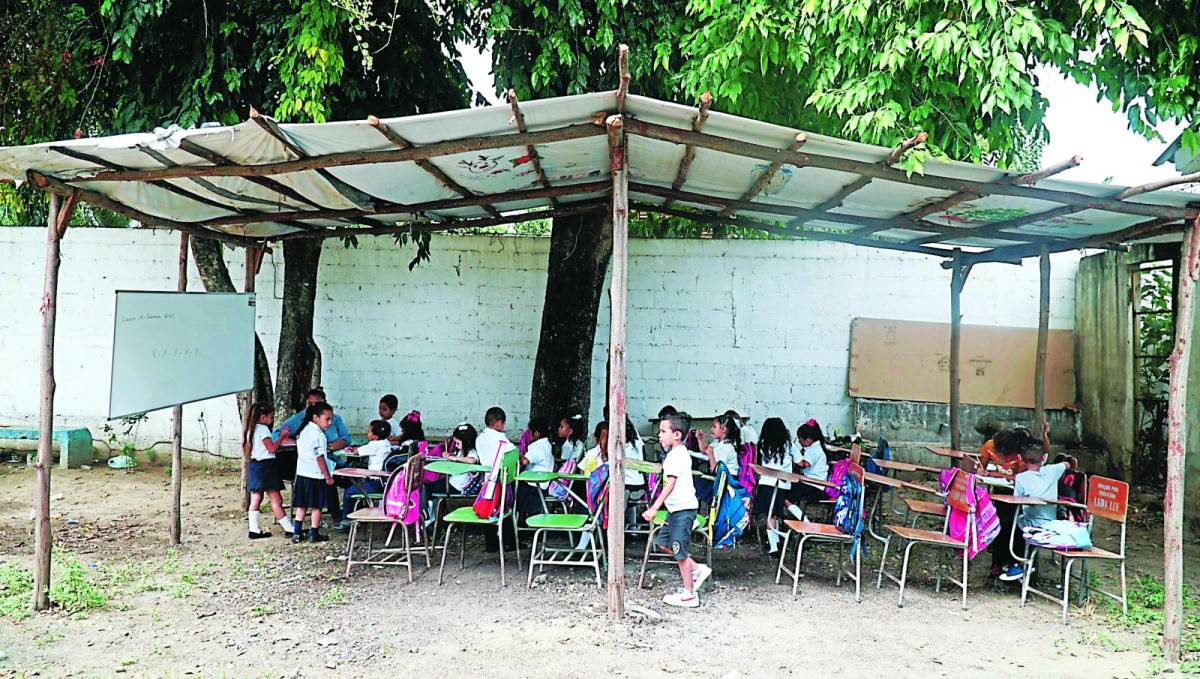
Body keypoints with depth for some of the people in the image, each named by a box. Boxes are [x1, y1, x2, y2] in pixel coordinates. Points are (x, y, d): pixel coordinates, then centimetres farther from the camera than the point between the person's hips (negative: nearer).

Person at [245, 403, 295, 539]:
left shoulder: (254, 429, 14)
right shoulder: (263, 429, -13)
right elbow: (272, 448, -16)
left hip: (255, 465, 10)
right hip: (265, 466, -10)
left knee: (256, 498, 9)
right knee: (276, 499, -8)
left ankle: (254, 530, 10)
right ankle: (289, 529, -7)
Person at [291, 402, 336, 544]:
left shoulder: (303, 430, 10)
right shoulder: (318, 434, -16)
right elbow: (319, 458, -17)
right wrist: (328, 477, -12)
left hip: (301, 473, 8)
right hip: (315, 475, -7)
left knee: (301, 505, 13)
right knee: (317, 506, 4)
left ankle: (296, 532, 13)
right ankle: (314, 534, 10)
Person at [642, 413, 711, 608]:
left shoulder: (676, 455, -18)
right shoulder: (680, 453, 13)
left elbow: (670, 484, -26)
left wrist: (654, 508, -30)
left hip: (683, 508, -10)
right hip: (676, 508, 10)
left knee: (679, 551, -2)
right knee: (663, 542, 17)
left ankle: (688, 595, 7)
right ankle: (697, 569, 21)